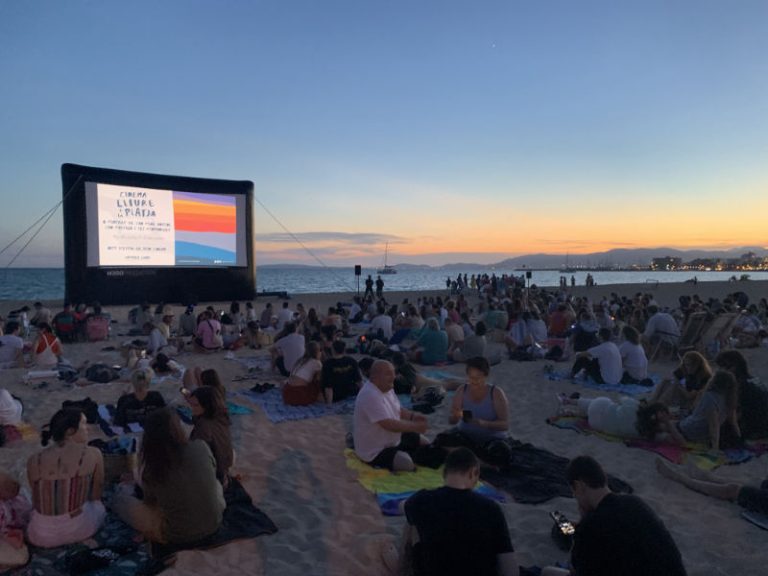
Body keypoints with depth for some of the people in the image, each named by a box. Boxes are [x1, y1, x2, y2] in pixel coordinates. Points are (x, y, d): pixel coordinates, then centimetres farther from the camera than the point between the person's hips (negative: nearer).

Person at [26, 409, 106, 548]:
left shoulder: (34, 460, -5)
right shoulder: (93, 454, -12)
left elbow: (38, 501, 9)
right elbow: (96, 495, 1)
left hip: (41, 535, 3)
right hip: (77, 530, -3)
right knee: (98, 505, 32)